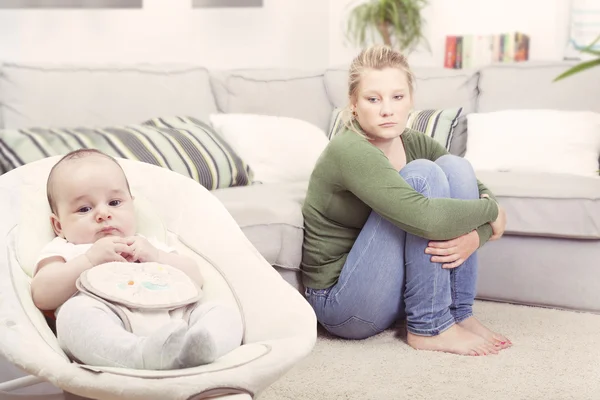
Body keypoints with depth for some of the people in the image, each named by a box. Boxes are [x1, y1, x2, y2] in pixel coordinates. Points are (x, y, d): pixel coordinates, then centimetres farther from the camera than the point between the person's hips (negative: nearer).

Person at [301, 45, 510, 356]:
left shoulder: (414, 143, 0)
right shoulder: (348, 152, -23)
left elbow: (484, 197, 2)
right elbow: (425, 218, -35)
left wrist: (475, 235, -21)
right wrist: (490, 210, -18)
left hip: (395, 288, 7)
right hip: (341, 302, -7)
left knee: (455, 166, -7)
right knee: (423, 174, -22)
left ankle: (460, 313, -5)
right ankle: (430, 328, -15)